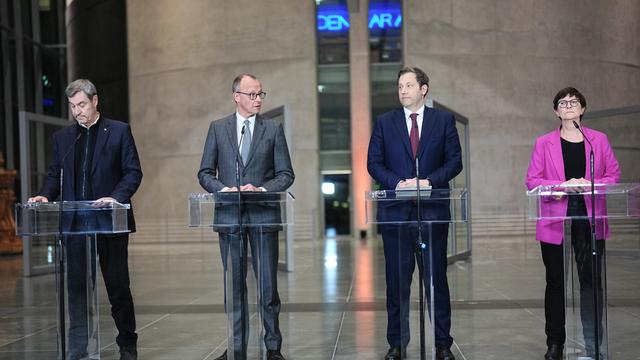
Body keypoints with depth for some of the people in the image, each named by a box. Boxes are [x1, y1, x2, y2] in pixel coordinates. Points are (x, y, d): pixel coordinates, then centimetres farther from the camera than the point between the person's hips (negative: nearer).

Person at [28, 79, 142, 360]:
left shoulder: (119, 131, 2)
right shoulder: (62, 137, 13)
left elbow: (133, 172, -2)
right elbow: (55, 175, 16)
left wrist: (116, 197, -17)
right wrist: (45, 195, -5)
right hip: (75, 222, 3)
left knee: (118, 285, 5)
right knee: (77, 286, 2)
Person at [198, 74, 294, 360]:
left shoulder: (273, 129, 6)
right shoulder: (218, 128, 8)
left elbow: (286, 174, 4)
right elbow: (205, 173, 7)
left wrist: (262, 190, -13)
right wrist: (223, 189, -11)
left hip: (263, 216, -1)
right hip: (229, 216, 1)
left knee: (268, 284, 1)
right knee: (234, 284, 7)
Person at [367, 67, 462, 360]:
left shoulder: (444, 120, 7)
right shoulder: (385, 122, 9)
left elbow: (454, 160, 2)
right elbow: (374, 163, 4)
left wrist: (429, 181, -13)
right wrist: (398, 183, -12)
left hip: (433, 210, -1)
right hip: (396, 211, 1)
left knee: (437, 277, 4)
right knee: (397, 279, 5)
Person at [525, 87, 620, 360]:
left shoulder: (599, 140, 9)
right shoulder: (544, 143, 6)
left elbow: (614, 174, 8)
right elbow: (531, 181, 1)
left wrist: (591, 184, -12)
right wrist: (562, 186, -14)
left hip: (590, 219, 0)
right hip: (555, 220, 0)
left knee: (591, 281, -2)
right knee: (555, 283, 6)